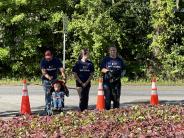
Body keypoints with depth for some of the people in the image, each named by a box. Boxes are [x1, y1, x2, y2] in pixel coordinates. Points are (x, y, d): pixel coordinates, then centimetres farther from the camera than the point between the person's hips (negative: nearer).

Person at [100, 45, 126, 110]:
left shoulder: (119, 60, 16)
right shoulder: (105, 59, 7)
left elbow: (123, 69, 17)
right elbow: (102, 69, -2)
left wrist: (121, 74, -4)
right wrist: (108, 71, -19)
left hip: (117, 81, 3)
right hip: (107, 81, -3)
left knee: (116, 97, 4)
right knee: (107, 97, -6)